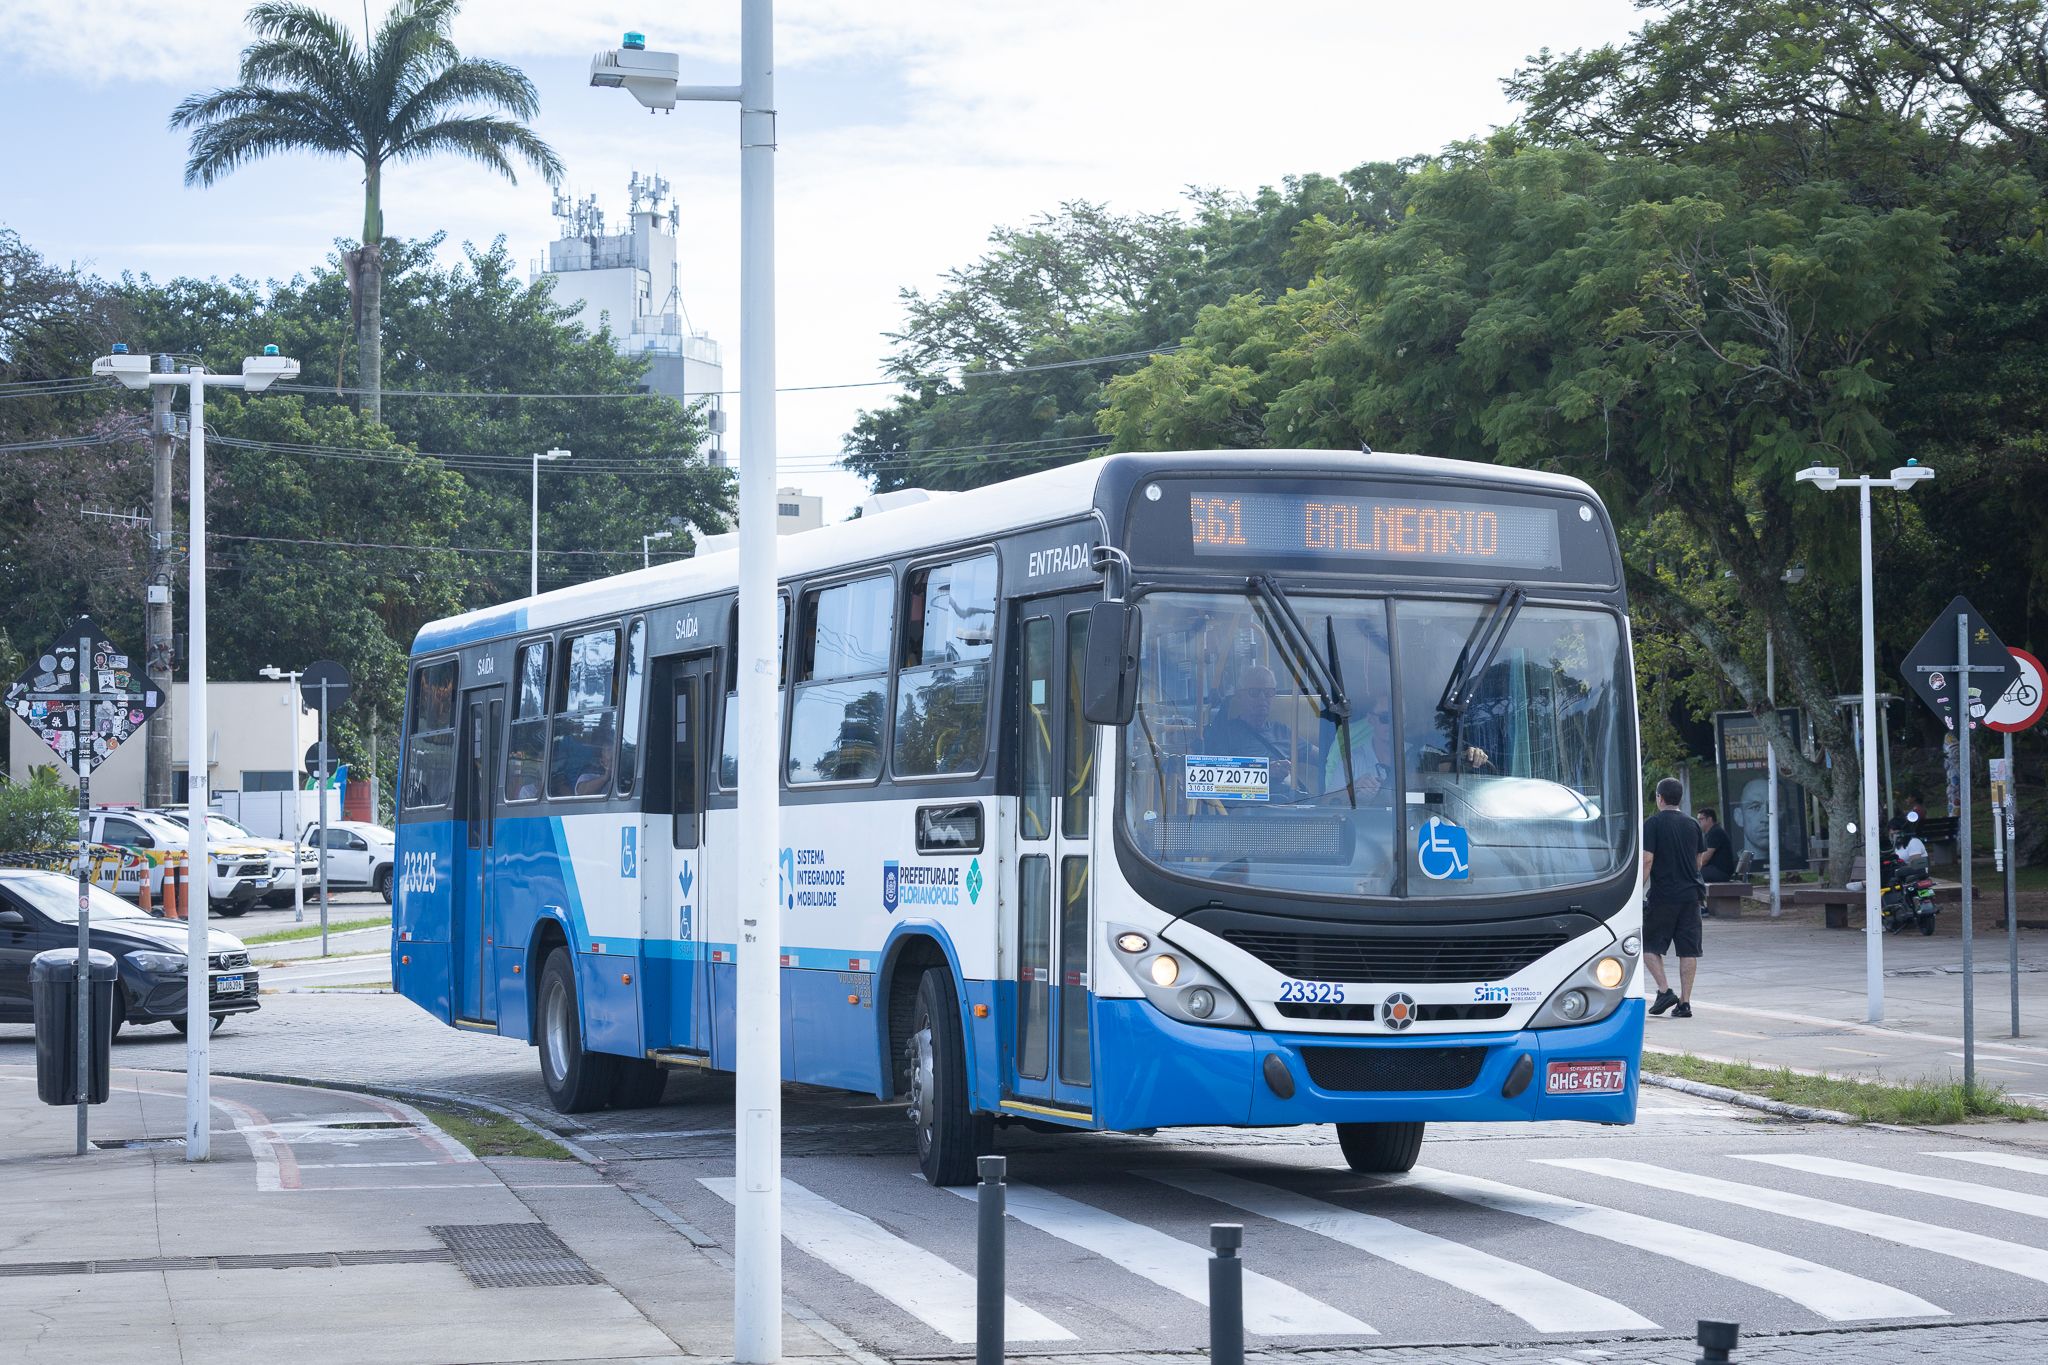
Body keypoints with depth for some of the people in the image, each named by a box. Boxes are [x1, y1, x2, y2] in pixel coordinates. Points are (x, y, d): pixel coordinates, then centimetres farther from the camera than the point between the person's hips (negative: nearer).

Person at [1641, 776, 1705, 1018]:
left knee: (1649, 945, 8)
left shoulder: (1653, 824, -5)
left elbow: (1647, 860, -13)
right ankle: (1685, 1002, 3)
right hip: (1690, 895, 5)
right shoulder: (1692, 825, 10)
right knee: (1688, 950, 5)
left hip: (1662, 896, -5)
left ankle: (1665, 991, -6)